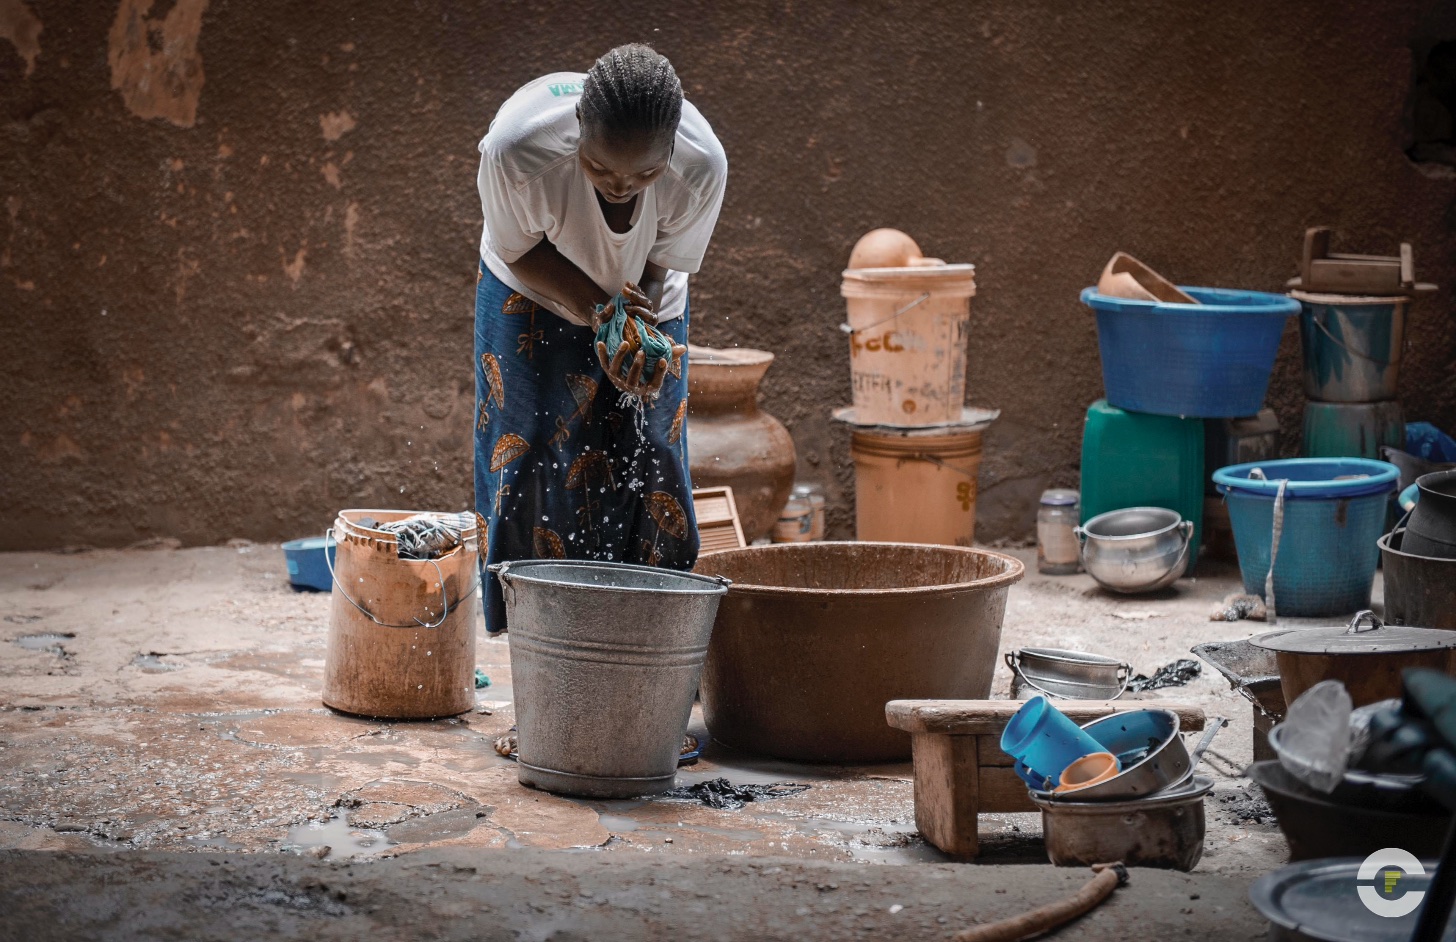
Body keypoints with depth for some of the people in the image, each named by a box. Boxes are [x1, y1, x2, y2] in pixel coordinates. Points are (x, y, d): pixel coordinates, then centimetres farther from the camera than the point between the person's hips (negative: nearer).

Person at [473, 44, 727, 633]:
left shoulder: (702, 166, -35)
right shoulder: (517, 148, -40)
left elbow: (664, 265, -17)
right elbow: (519, 249, -20)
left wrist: (640, 326, -37)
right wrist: (597, 312, -33)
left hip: (645, 299, 2)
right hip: (535, 294, -1)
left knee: (650, 463, -4)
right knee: (536, 458, -7)